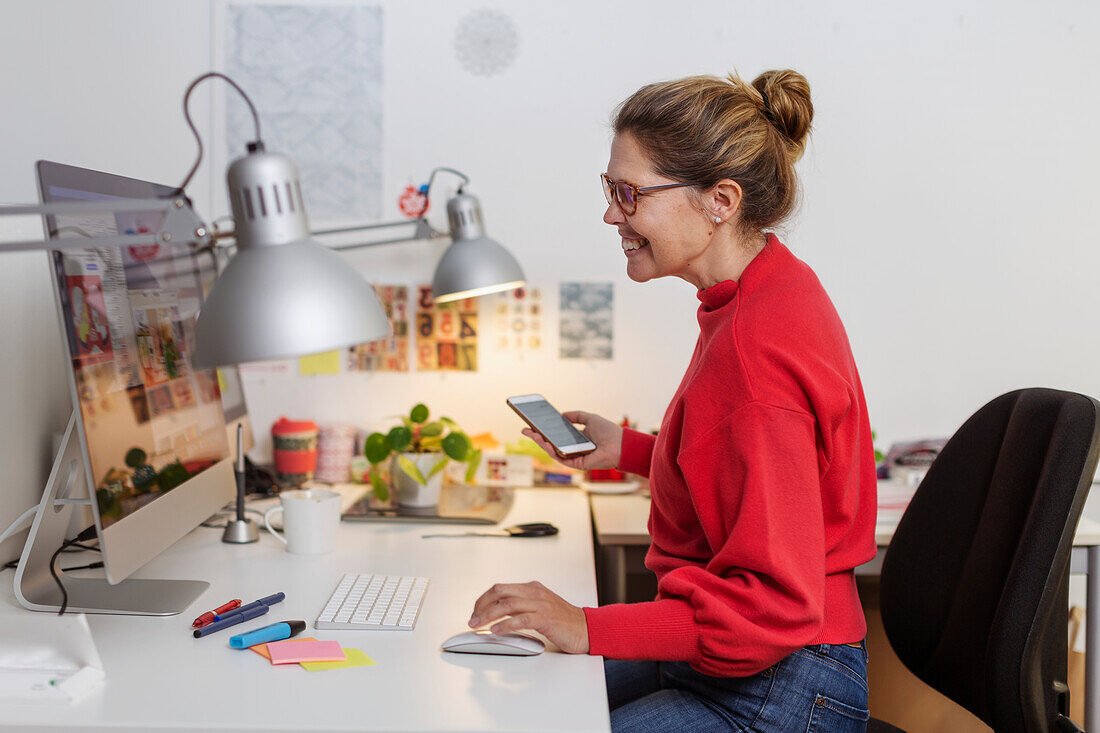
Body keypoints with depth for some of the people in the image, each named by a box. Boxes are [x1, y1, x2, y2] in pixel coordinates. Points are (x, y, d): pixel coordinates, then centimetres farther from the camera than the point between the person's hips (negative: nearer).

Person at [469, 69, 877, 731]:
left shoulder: (756, 345, -26)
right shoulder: (774, 291, 5)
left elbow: (774, 603, -26)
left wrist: (590, 628, -24)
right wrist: (630, 450, 14)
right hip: (713, 657, 9)